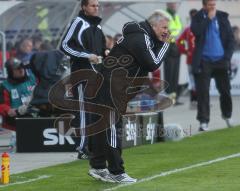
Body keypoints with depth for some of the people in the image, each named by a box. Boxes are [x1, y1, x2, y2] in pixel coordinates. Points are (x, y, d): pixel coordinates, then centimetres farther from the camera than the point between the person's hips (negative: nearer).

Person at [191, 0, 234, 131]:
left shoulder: (222, 17, 5)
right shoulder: (198, 17, 1)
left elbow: (230, 39, 5)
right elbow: (196, 32, -19)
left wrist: (227, 57, -4)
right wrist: (208, 18, -14)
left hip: (220, 60, 2)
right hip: (204, 61, -2)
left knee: (225, 90, 9)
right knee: (203, 92, -6)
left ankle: (227, 115, 30)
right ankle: (203, 121, -3)